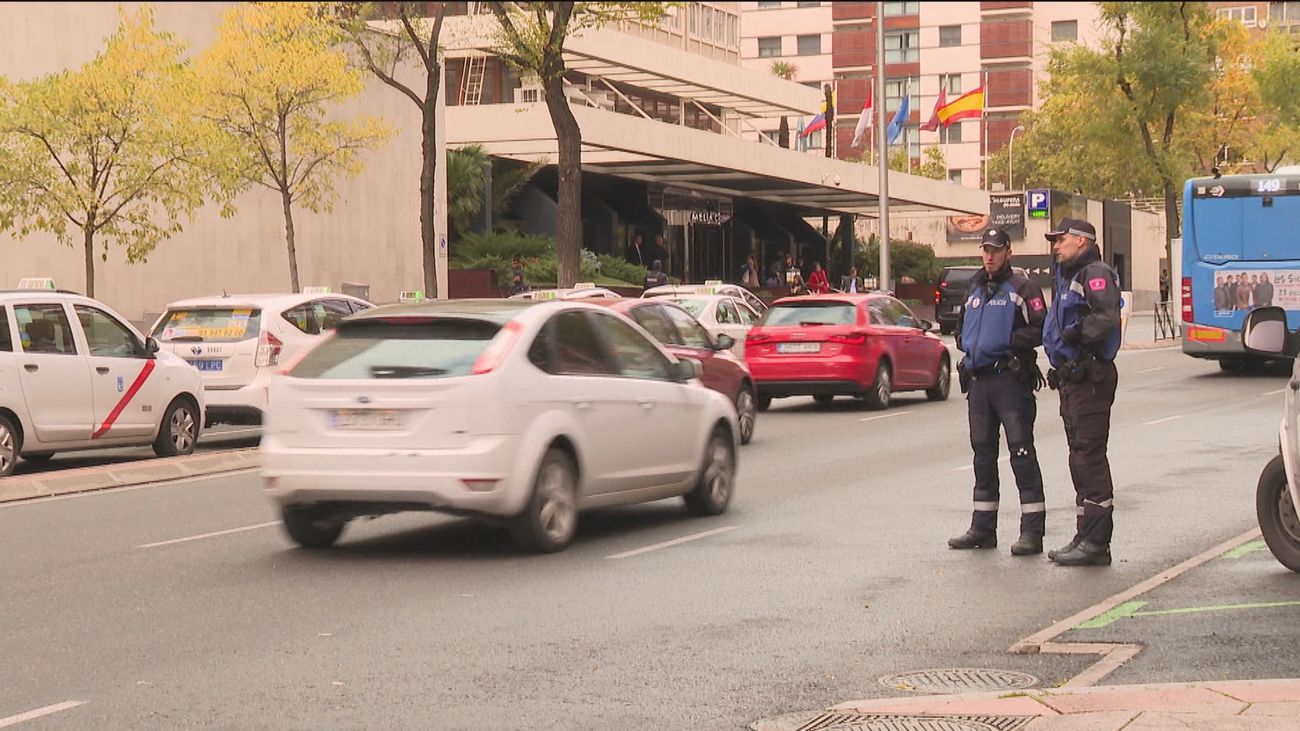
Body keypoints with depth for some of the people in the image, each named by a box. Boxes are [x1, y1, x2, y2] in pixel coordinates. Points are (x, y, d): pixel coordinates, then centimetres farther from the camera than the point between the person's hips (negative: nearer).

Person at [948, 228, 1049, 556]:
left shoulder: (1022, 288, -3)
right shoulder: (975, 290, 20)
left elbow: (1040, 329, -11)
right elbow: (961, 328, 30)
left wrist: (1010, 341, -15)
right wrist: (966, 345, 11)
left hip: (1011, 379, -8)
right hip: (978, 379, 8)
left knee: (1022, 452, -9)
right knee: (983, 453, 12)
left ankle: (1032, 531, -9)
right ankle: (983, 528, 20)